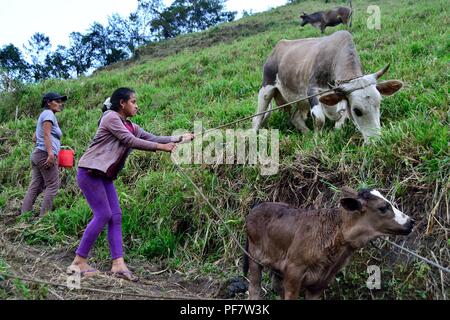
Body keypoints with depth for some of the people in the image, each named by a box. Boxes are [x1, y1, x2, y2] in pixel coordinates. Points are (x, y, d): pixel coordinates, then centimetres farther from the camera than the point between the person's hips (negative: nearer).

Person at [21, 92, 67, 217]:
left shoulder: (44, 115, 25)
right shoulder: (48, 114, -4)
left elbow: (34, 138, 27)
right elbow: (46, 135, -17)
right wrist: (50, 153, -24)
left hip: (37, 154, 10)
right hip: (45, 154, -10)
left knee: (35, 186, 7)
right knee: (52, 185, -8)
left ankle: (24, 214, 5)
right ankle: (44, 216, -10)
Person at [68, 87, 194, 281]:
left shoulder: (130, 126, 14)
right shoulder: (111, 117, -11)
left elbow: (151, 138, 7)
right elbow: (131, 141, -18)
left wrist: (179, 138, -1)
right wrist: (161, 147, -18)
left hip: (105, 176, 9)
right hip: (89, 172, -9)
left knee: (116, 216, 0)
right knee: (103, 215, -11)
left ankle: (118, 265, -2)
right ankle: (79, 262, 0)